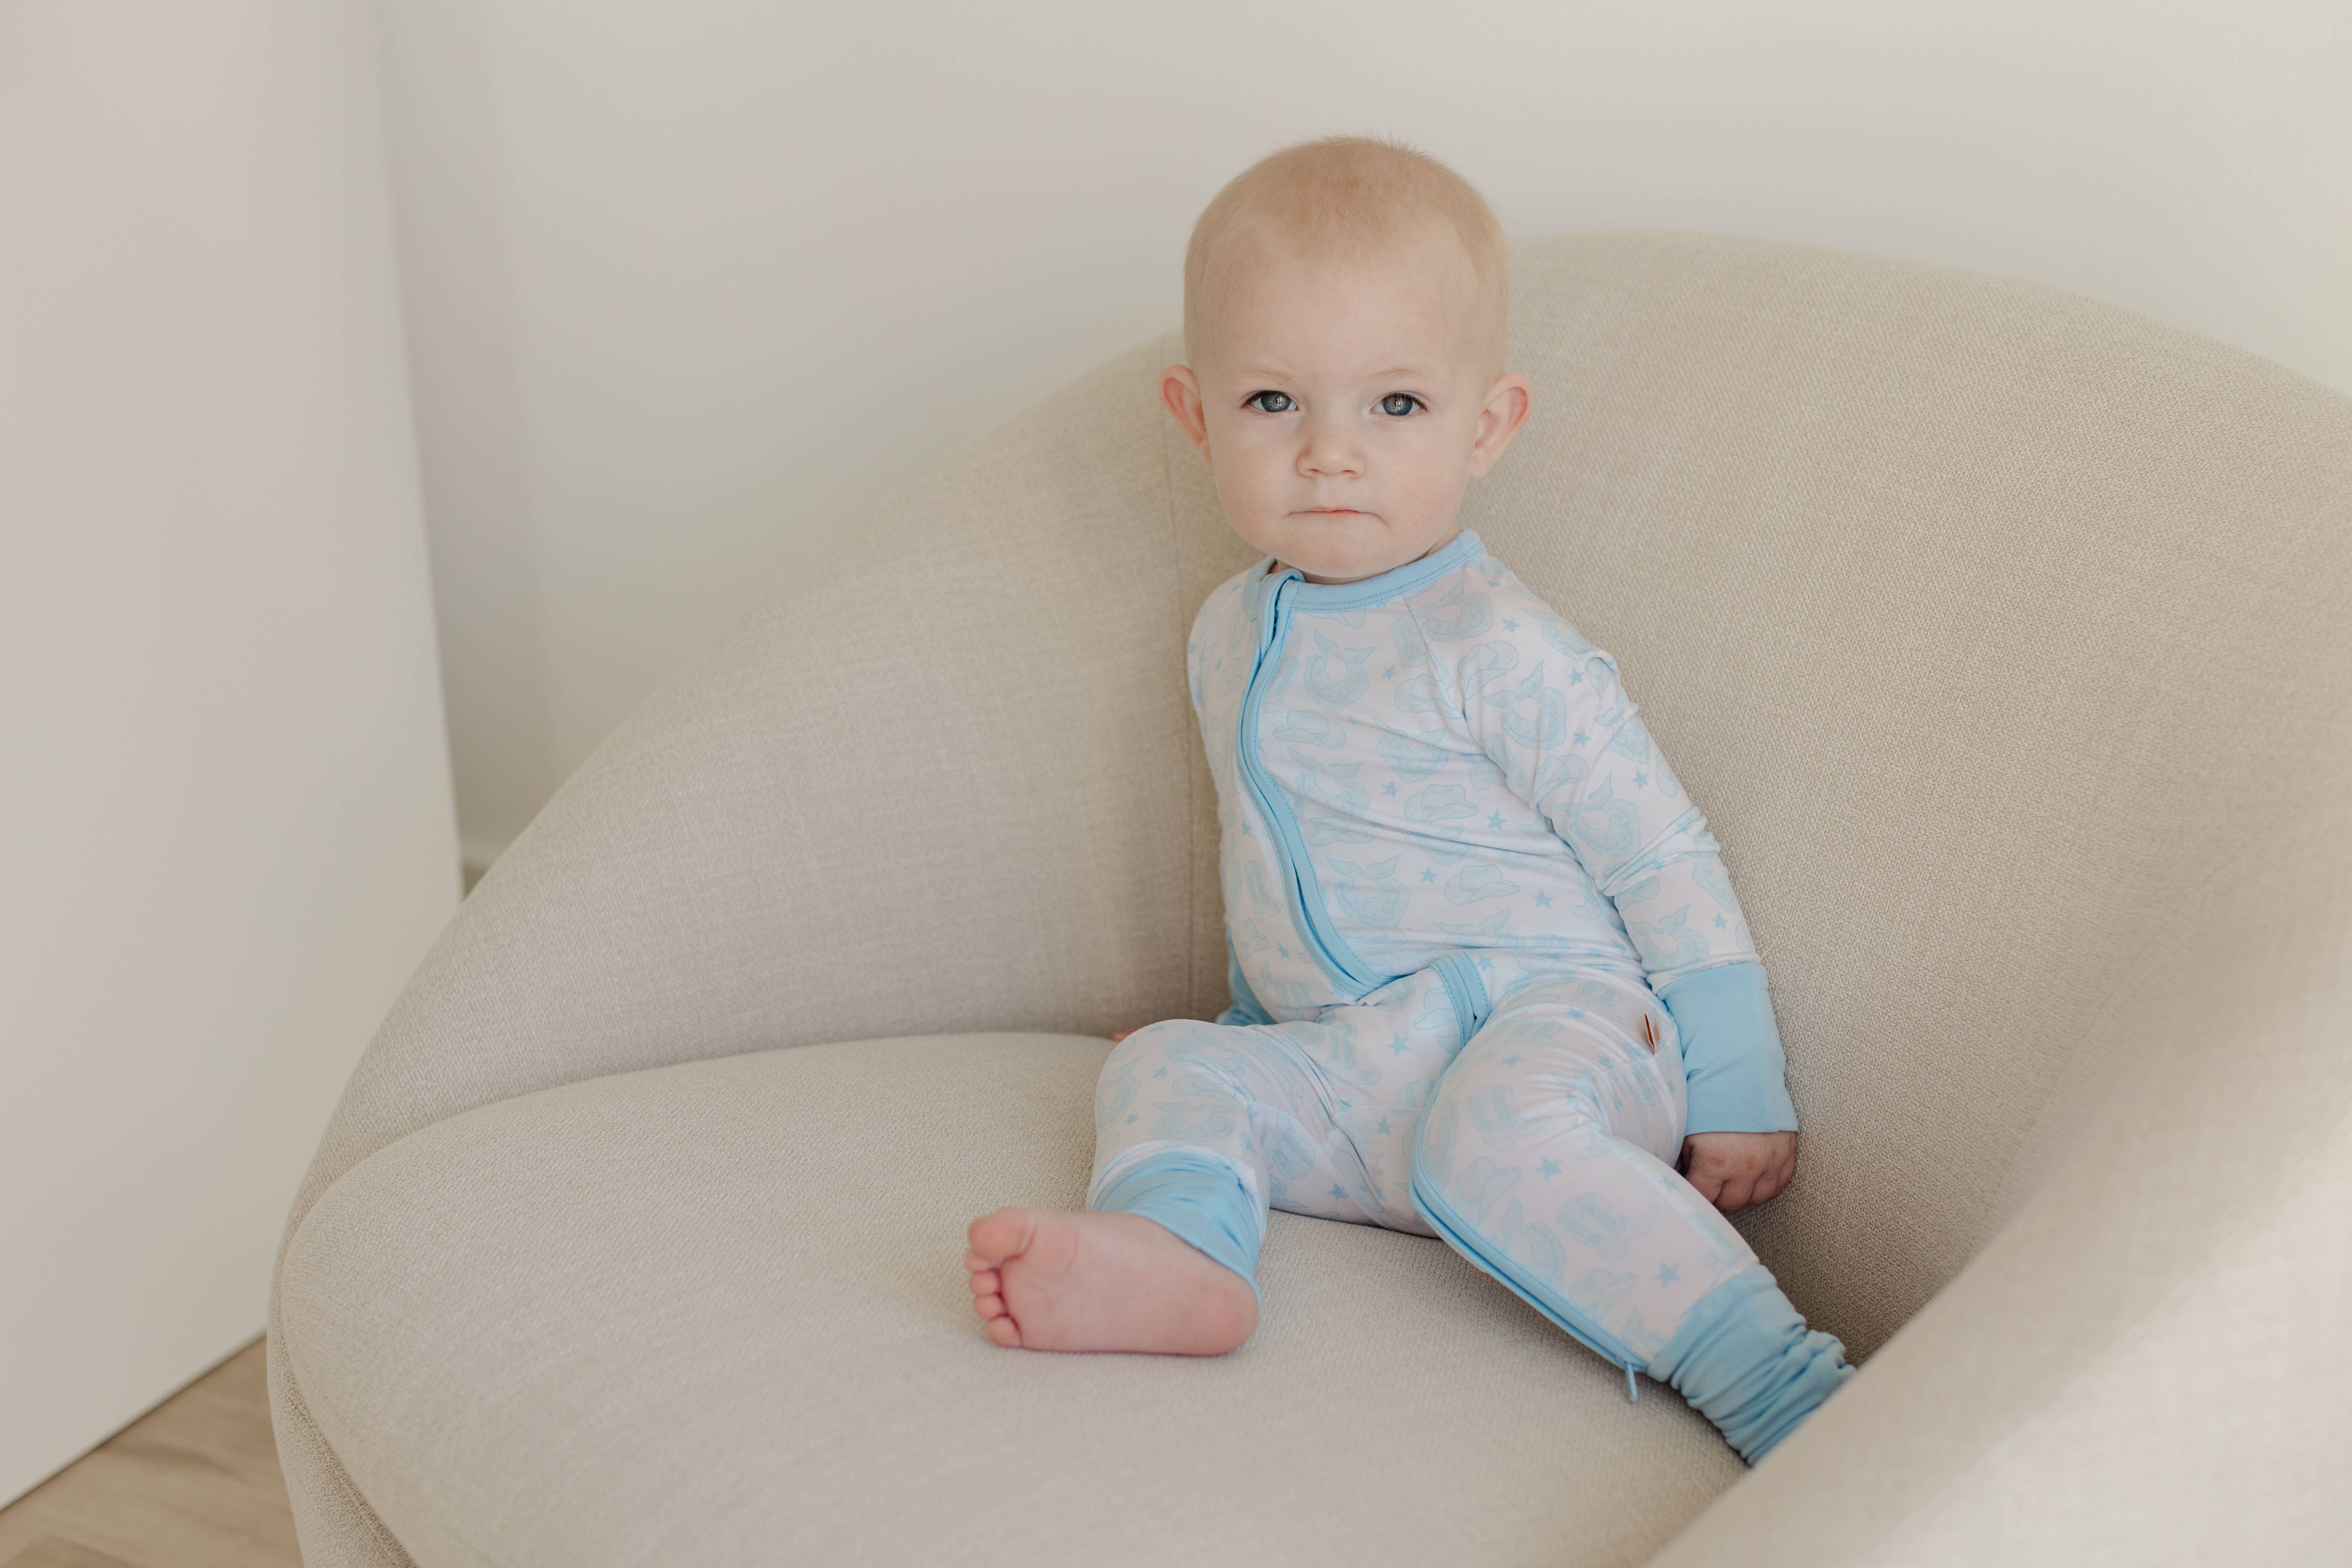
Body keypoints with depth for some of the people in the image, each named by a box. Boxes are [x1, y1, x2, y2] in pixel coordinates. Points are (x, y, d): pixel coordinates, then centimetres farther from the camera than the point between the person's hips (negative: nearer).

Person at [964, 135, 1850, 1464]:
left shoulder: (1497, 648, -11)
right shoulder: (1231, 636, 12)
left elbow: (1665, 860, -9)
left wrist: (1737, 1092, -9)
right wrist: (1255, 1014, 33)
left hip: (1543, 1023, -7)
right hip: (1352, 1074, 7)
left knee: (1495, 1132, -36)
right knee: (1169, 1069, -10)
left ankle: (1782, 1377, -39)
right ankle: (1174, 1250, -38)